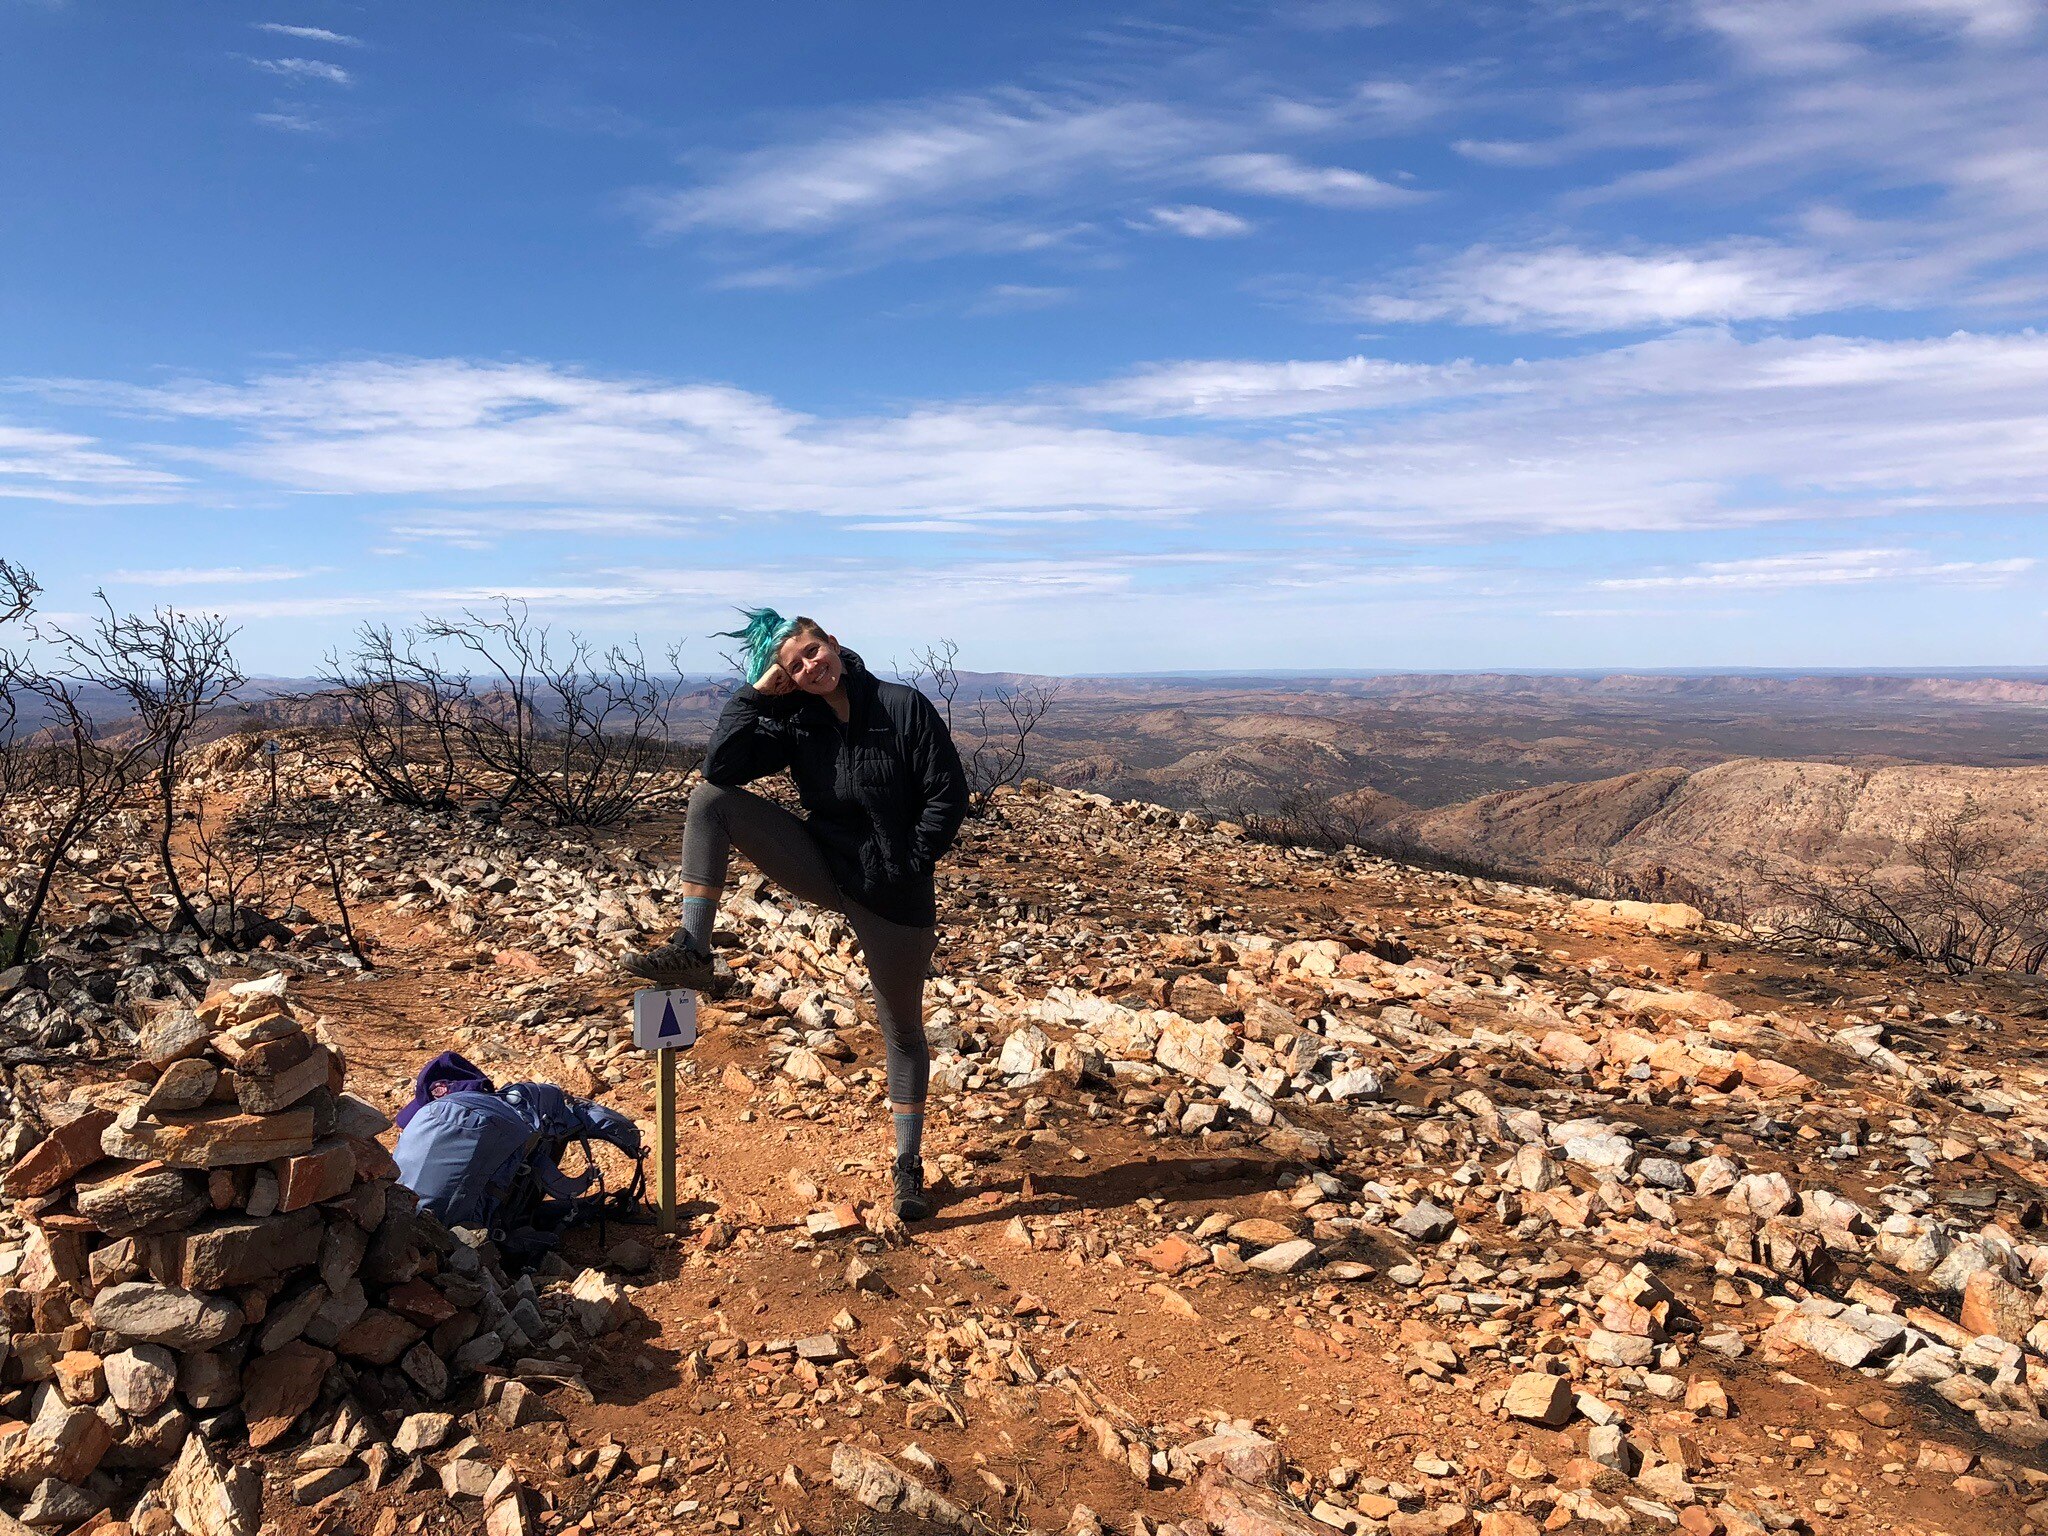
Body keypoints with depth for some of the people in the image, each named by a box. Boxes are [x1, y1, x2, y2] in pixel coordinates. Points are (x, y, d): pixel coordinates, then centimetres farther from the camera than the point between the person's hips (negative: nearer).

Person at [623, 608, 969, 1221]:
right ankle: (693, 951, -13)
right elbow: (721, 765, -13)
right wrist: (756, 693, -13)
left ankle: (908, 1163, 25)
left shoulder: (905, 707, -12)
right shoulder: (797, 723, -1)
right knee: (710, 799, -11)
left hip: (894, 894, -4)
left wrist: (909, 866, -14)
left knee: (902, 1028, 8)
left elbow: (948, 795, -12)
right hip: (823, 868, 4)